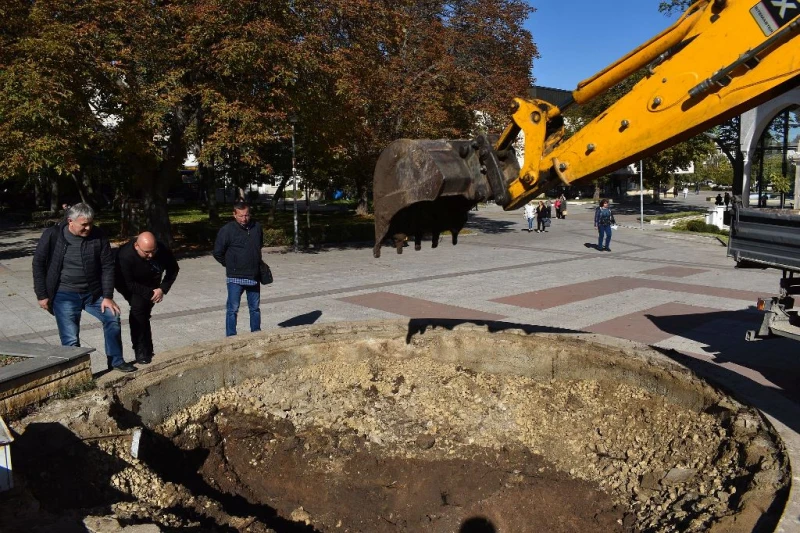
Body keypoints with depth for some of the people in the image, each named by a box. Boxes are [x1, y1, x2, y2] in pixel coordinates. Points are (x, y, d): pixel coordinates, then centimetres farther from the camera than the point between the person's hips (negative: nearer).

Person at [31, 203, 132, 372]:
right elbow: (38, 264, -3)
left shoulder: (98, 236, -7)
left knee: (112, 317, -2)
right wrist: (42, 295, -4)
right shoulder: (52, 236, -12)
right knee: (70, 339, -6)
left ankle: (116, 361, 15)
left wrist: (107, 296, -6)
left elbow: (107, 266, -3)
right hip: (65, 295, -3)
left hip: (93, 293, 3)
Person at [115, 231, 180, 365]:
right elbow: (128, 284, -28)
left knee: (145, 313, -3)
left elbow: (173, 269, -8)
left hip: (151, 284, 3)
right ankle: (141, 351, -15)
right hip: (129, 286, -3)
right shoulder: (125, 255, -35)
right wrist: (150, 293, -28)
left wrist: (162, 289, -19)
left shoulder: (162, 249, -25)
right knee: (138, 306, -23)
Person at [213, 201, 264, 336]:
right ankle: (231, 337, 7)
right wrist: (231, 265, 2)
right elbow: (217, 253, -6)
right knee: (233, 309, -1)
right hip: (235, 278, -5)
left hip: (254, 276, 5)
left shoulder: (257, 227, 4)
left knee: (255, 308, 15)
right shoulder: (227, 230, -11)